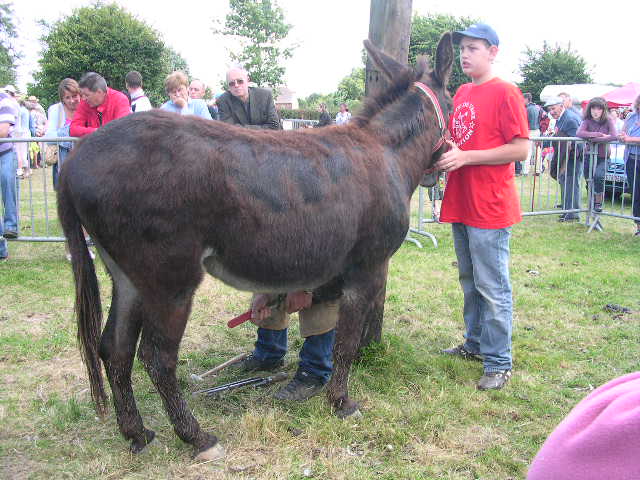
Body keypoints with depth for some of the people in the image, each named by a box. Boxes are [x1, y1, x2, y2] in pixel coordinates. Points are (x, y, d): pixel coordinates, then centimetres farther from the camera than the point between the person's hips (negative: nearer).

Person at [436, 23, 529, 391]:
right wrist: (445, 156, 3)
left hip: (490, 207, -8)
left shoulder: (505, 93, -10)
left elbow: (521, 149, -15)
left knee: (492, 287, -3)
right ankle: (475, 344, 33)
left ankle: (499, 363, 7)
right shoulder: (461, 93, 13)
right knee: (469, 281, 18)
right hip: (460, 204, 8)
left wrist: (465, 157, -19)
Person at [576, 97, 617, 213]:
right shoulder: (587, 121, -4)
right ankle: (593, 203, 26)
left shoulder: (608, 121, -9)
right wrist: (599, 134, -25)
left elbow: (614, 136, -25)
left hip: (603, 157, -2)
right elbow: (578, 133, -24)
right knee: (589, 180, 6)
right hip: (590, 156, 3)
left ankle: (599, 202, -8)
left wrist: (594, 139, -24)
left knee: (598, 176, -25)